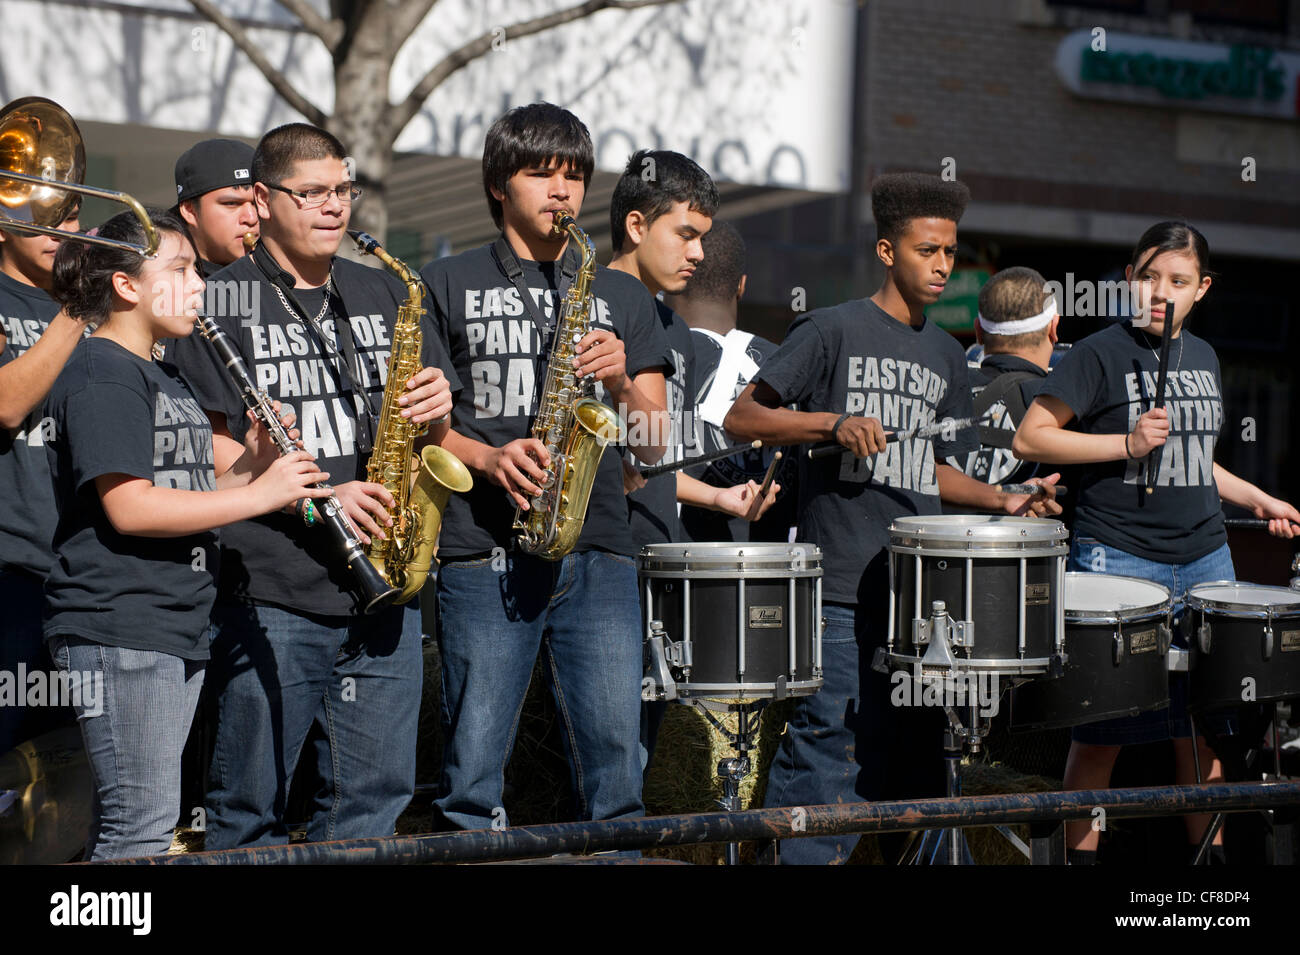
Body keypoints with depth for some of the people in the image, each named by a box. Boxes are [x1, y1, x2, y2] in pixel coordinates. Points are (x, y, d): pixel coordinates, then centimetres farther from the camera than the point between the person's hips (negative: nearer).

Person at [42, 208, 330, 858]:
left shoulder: (165, 377, 20)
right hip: (118, 634, -10)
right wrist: (261, 494, -18)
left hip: (177, 629, 10)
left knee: (127, 824, 12)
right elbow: (128, 507, -21)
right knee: (142, 829, -10)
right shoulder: (101, 374, -11)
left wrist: (251, 460, 2)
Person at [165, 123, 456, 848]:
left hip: (383, 592, 5)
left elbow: (432, 429, 20)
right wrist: (312, 498, -18)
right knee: (252, 808, 2)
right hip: (271, 598, -4)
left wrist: (435, 406, -4)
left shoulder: (383, 294, 16)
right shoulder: (224, 302, 1)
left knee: (375, 801, 7)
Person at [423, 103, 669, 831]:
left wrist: (622, 381, -6)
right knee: (475, 767, -2)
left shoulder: (622, 296, 19)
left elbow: (654, 443, 14)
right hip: (484, 549, -2)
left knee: (617, 757, -3)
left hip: (598, 550, 2)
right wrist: (487, 457, -11)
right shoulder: (448, 285, 11)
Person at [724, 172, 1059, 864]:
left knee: (915, 763, 9)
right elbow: (740, 418, -7)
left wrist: (1001, 500, 8)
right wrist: (835, 423, -19)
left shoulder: (946, 356, 18)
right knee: (829, 759, -10)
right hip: (843, 592, -7)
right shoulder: (834, 331, -2)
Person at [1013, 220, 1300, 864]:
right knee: (1103, 731, -2)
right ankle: (1081, 852, 9)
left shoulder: (1203, 358, 14)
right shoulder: (1101, 352, -6)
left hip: (1205, 559, 6)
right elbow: (1029, 439, -9)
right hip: (1119, 561, -6)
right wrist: (1128, 443, -15)